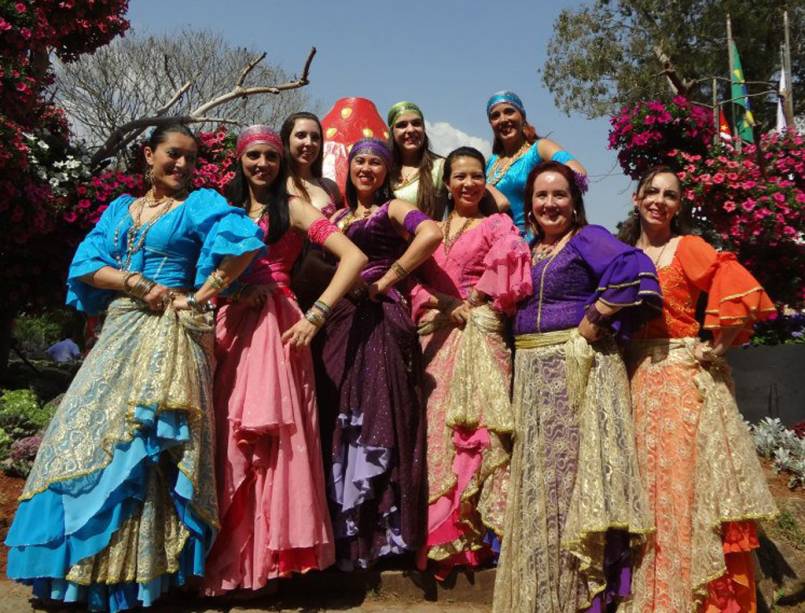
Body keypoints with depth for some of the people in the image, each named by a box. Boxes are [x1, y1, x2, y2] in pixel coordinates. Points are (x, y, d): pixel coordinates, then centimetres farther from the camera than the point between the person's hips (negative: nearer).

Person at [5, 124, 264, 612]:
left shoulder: (200, 204, 3)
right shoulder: (120, 209, 17)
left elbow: (247, 241, -16)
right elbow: (85, 263, 6)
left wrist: (201, 296, -15)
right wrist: (138, 284, -11)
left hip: (169, 335, -6)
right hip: (119, 333, 6)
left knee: (142, 441, -10)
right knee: (91, 431, 5)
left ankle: (137, 571, 1)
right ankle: (89, 562, 19)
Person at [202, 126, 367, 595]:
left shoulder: (292, 209, 3)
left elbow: (354, 258, -9)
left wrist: (315, 316, -14)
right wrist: (233, 287, -8)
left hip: (273, 328, -4)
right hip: (228, 326, 4)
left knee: (269, 439, -5)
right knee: (229, 440, 5)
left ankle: (273, 551, 8)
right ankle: (231, 553, 17)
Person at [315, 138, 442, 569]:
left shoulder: (392, 208, 3)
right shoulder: (339, 216, 21)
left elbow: (432, 233, -19)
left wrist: (387, 279, -15)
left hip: (380, 321, -6)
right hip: (340, 322, 6)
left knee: (375, 419, -8)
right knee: (339, 421, 6)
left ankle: (382, 525, 1)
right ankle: (344, 532, 15)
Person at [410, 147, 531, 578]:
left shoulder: (497, 224, 11)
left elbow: (505, 271, -6)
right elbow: (414, 278, 9)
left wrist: (471, 302, -8)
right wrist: (442, 303, -7)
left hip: (479, 333, -3)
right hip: (435, 335, 4)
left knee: (474, 421, -11)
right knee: (435, 422, 0)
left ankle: (474, 526, -6)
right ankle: (436, 530, 6)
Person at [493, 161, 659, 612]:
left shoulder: (589, 238, -4)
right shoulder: (526, 250, 16)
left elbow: (635, 271, -21)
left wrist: (595, 321, -18)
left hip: (580, 368, -7)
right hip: (533, 374, 7)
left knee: (574, 471, -4)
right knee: (540, 478, 11)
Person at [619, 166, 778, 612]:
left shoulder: (687, 248, -2)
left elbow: (743, 292, -14)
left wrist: (715, 349, -10)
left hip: (681, 376, -5)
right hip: (635, 377, 5)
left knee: (682, 481, -4)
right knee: (646, 483, 9)